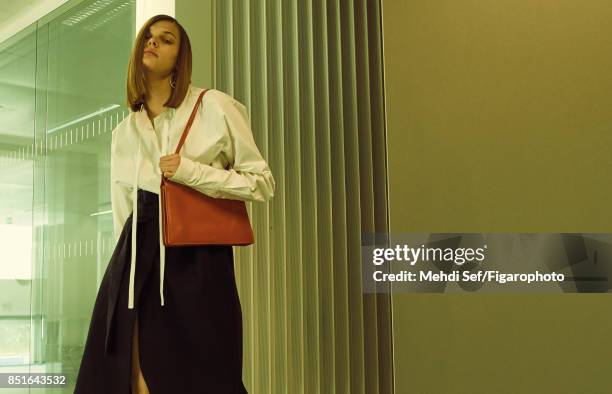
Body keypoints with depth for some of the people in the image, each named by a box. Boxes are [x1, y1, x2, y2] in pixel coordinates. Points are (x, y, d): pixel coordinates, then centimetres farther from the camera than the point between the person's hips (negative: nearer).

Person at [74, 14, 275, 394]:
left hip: (197, 255, -4)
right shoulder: (124, 133, 15)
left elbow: (263, 182, -2)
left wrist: (191, 172, -11)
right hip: (138, 257, 4)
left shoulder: (214, 107, -1)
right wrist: (127, 259, 16)